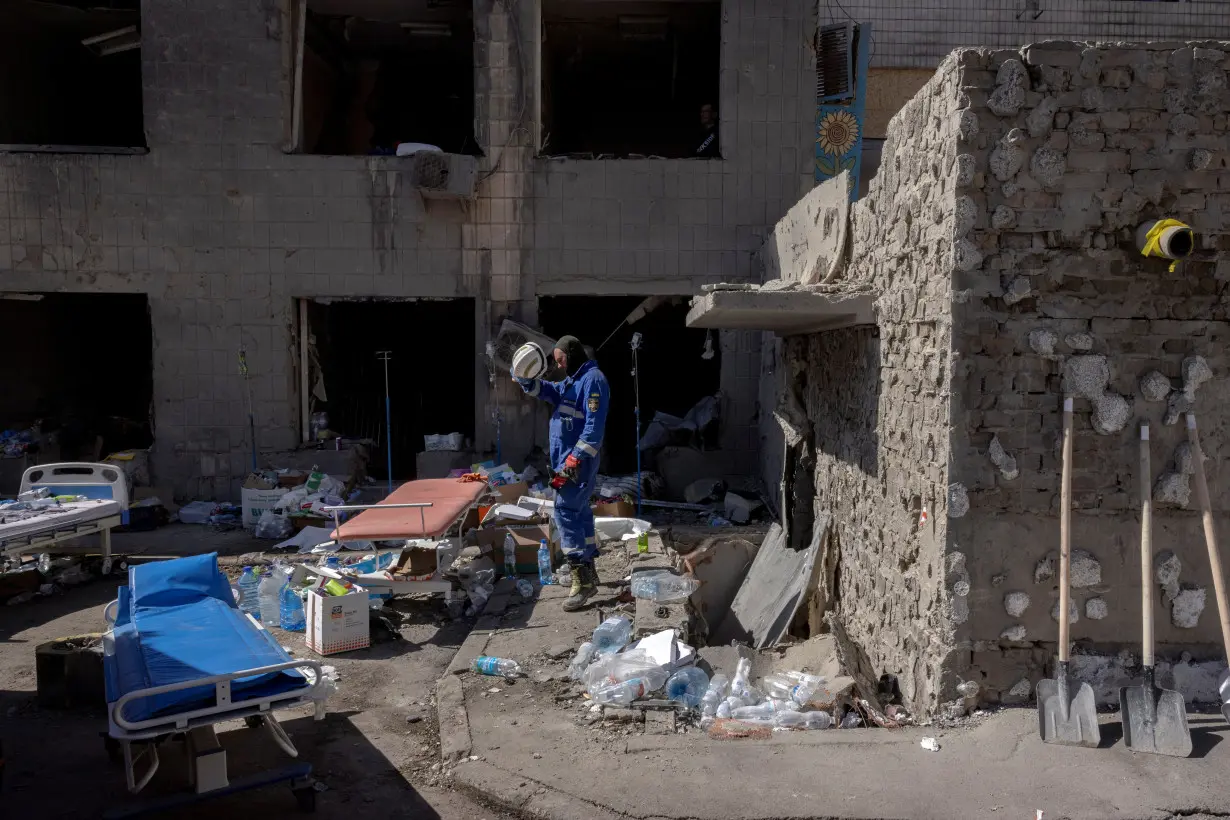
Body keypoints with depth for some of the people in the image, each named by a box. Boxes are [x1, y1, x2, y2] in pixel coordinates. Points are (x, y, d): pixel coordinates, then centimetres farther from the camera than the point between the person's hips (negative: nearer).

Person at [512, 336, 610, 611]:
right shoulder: (571, 381, 19)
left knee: (566, 511, -14)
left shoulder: (593, 379, -15)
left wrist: (576, 458, -27)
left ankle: (581, 580, -12)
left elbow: (594, 425, -23)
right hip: (567, 458, 11)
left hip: (580, 460, -11)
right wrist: (526, 379, -7)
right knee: (579, 511, 15)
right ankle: (588, 572, 25)